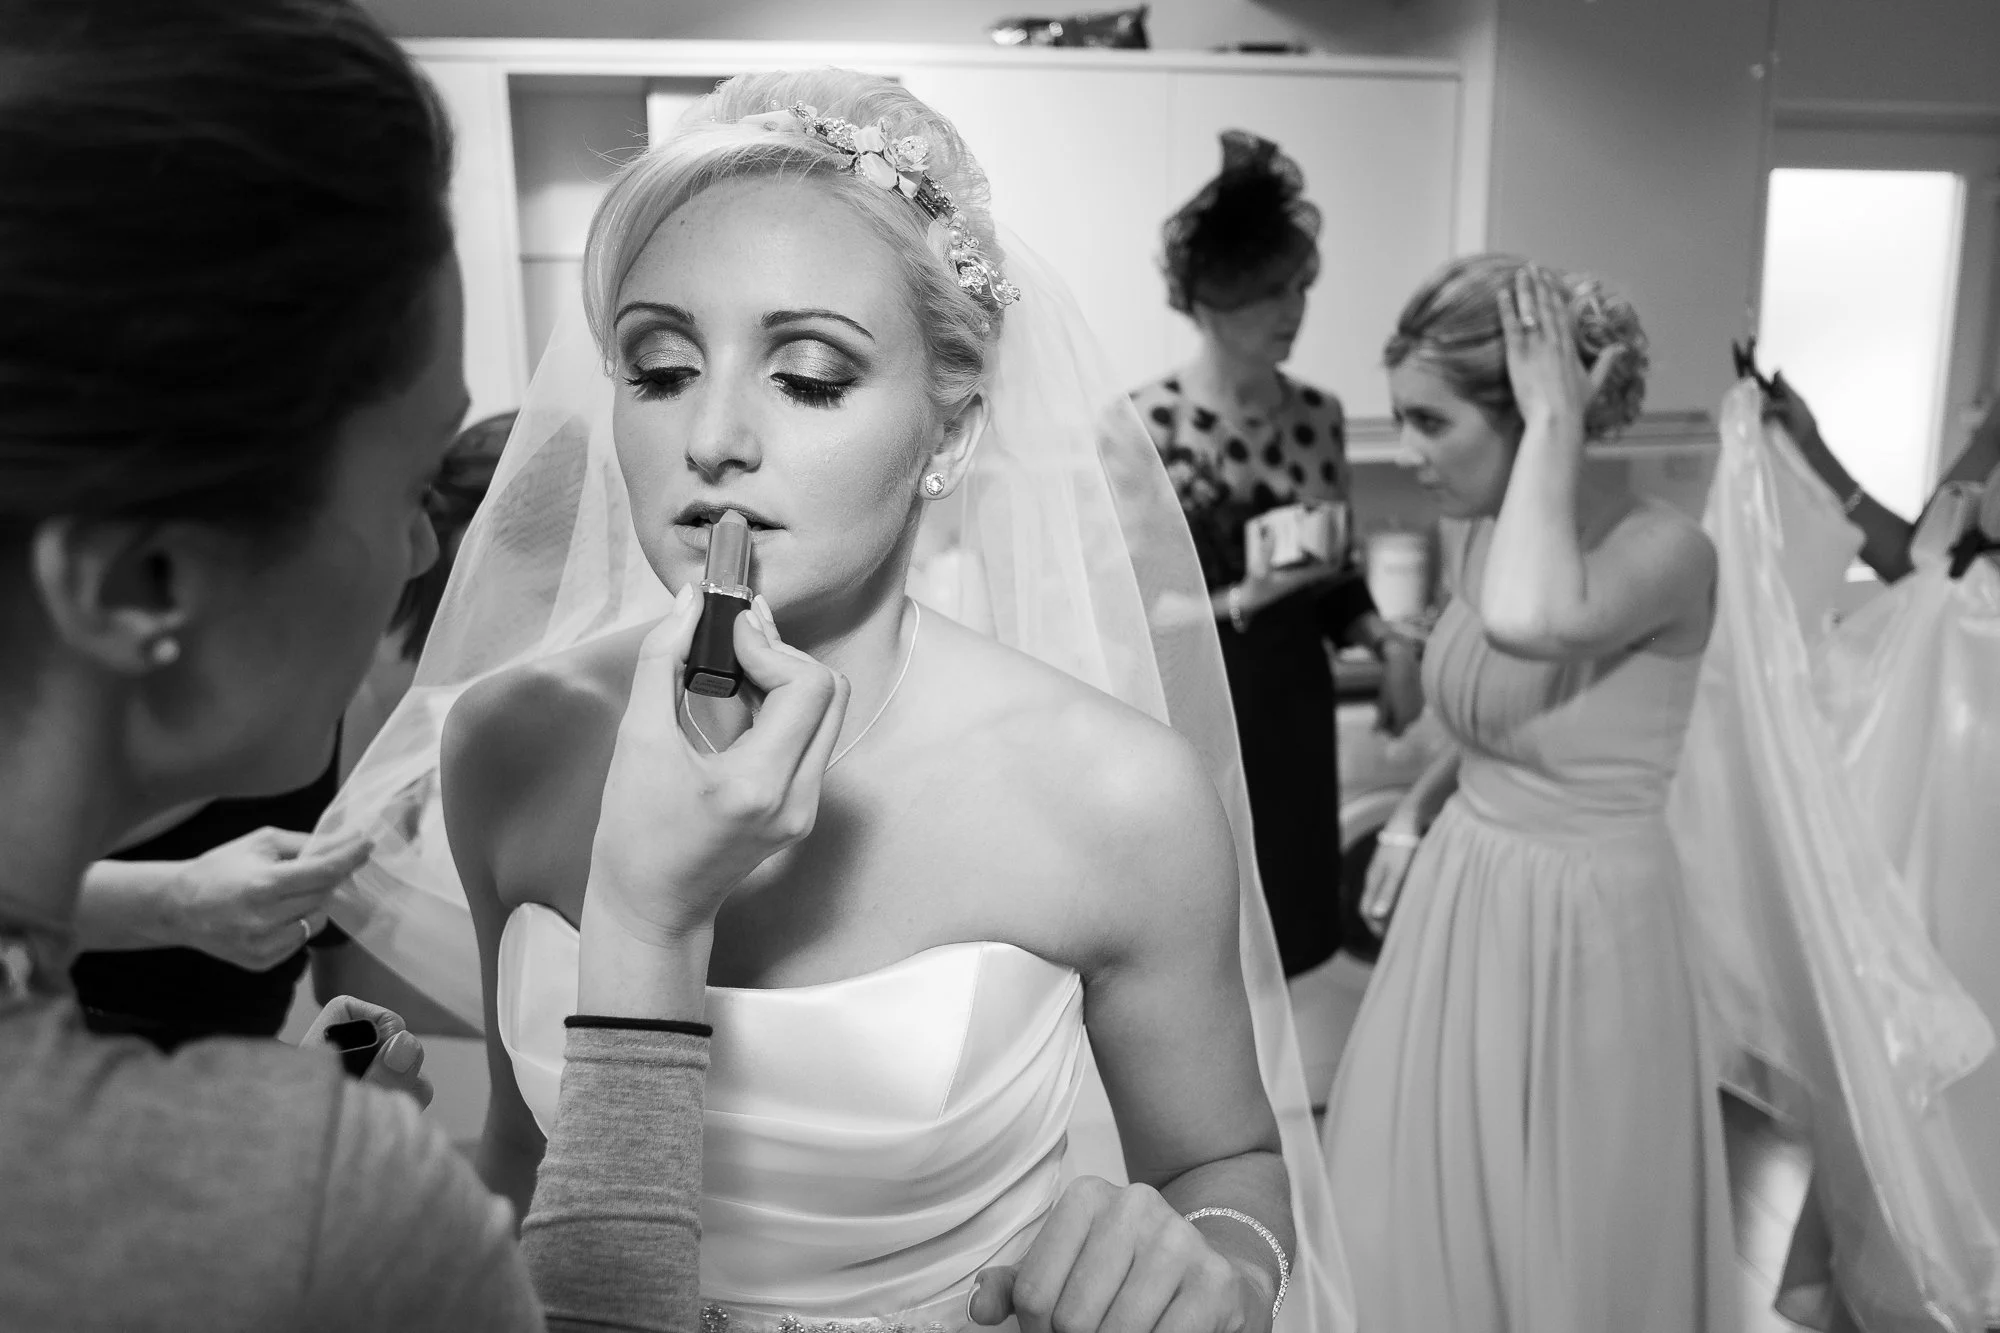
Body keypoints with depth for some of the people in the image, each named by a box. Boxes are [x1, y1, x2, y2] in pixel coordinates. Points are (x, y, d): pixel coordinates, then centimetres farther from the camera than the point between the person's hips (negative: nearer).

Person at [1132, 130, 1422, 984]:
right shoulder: (1140, 428, -13)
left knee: (1274, 951, 16)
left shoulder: (1318, 417, 3)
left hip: (1292, 720, 5)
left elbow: (1341, 577, 11)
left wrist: (1387, 642, -6)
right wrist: (1240, 600, -25)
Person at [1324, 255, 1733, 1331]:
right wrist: (1417, 810, 1)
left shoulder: (1665, 550, -21)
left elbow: (1526, 624, -44)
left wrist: (1555, 420, -32)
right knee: (1422, 1211, 19)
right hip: (1457, 902, 7)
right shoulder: (1469, 530, 0)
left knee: (1557, 1243, 13)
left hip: (1577, 928, -6)